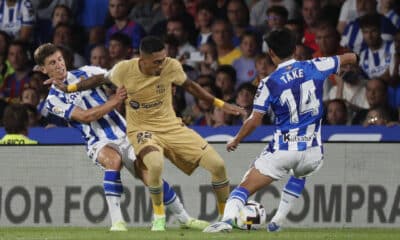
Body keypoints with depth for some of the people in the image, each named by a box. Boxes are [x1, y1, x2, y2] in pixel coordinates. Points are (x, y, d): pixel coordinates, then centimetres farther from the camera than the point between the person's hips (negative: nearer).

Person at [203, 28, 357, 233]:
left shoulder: (269, 83, -7)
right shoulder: (314, 68, 2)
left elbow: (254, 121, -6)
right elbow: (349, 58, 18)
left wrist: (235, 141, 11)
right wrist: (351, 57, 42)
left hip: (283, 150, -4)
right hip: (312, 150, 4)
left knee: (245, 187, -2)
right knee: (300, 174, 37)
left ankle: (227, 218, -28)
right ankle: (278, 221, 29)